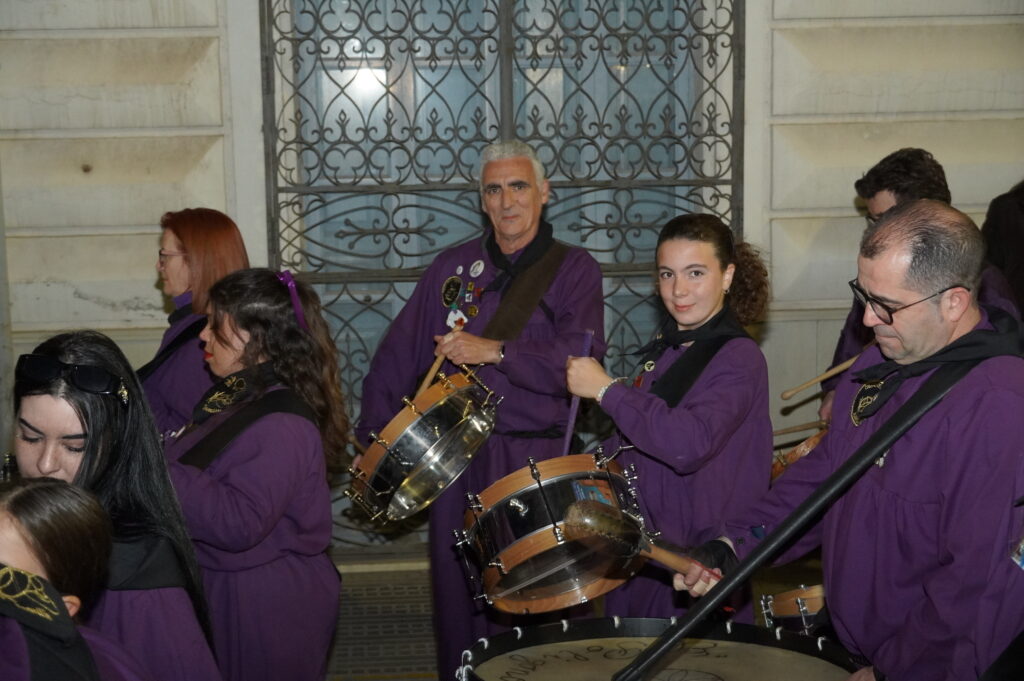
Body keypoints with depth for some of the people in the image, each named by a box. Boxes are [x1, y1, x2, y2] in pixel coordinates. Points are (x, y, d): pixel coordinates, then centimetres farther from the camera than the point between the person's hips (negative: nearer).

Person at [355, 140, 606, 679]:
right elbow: (398, 354, 13)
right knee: (457, 598, 7)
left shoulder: (574, 269, 3)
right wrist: (372, 437, 8)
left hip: (535, 462, -3)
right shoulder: (453, 267, 13)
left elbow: (579, 361, -13)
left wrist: (492, 351, -17)